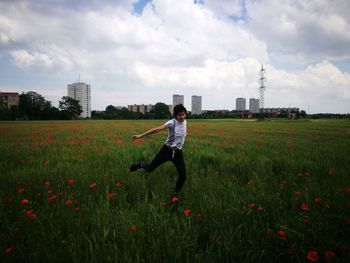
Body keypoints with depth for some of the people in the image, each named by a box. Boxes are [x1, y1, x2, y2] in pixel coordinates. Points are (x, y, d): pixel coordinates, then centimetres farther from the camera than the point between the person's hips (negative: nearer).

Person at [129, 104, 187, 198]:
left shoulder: (185, 122, 1)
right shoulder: (172, 122, -18)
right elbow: (157, 129, -28)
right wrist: (141, 135, -35)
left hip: (178, 153, 4)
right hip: (167, 150, -4)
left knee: (183, 176, -2)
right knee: (150, 168, 1)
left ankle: (176, 194, 22)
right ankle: (140, 164, 37)